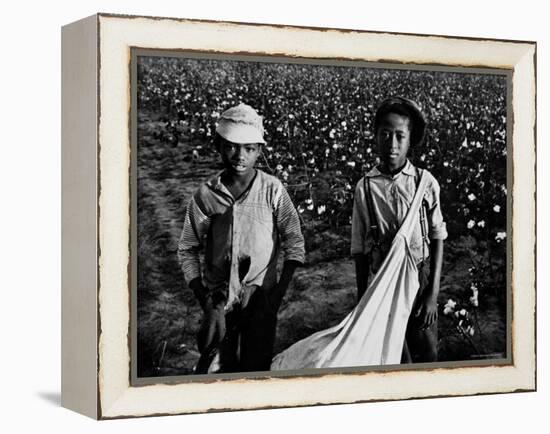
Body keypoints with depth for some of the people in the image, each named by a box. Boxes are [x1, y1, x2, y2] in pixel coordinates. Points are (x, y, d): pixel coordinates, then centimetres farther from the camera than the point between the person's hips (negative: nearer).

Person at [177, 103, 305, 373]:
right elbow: (187, 249, 5)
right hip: (219, 298, 1)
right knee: (214, 370, -1)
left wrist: (280, 291, -8)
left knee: (256, 367, 4)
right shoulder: (205, 195, -3)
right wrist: (203, 298, -3)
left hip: (260, 297, -1)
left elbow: (294, 241, -1)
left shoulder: (272, 190, -6)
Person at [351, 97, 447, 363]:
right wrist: (362, 300, 4)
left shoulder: (425, 183, -6)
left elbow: (437, 239, -1)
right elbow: (360, 250, 2)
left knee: (426, 354, 6)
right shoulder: (365, 188, -5)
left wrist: (433, 293, -5)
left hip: (421, 279, 0)